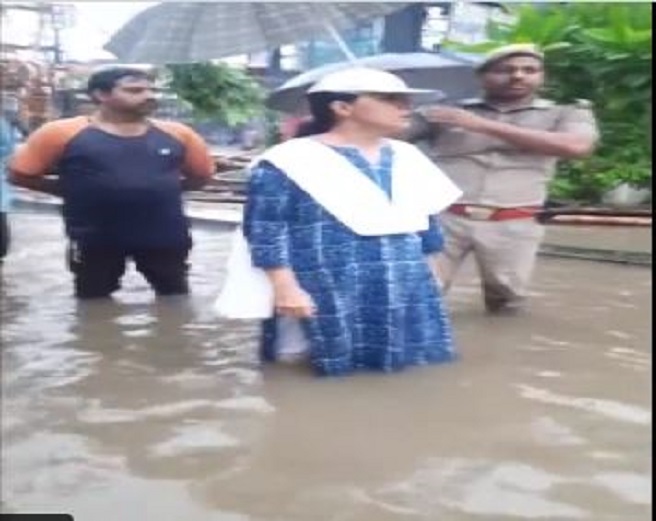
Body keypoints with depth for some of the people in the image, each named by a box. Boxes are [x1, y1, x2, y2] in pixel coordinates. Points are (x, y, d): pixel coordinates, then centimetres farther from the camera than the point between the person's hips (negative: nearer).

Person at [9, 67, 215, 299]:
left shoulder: (176, 134, 0)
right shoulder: (62, 134, -8)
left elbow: (201, 175, 14)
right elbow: (21, 174, -2)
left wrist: (162, 189, 3)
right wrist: (76, 192, -2)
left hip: (166, 236, 2)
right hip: (95, 239, -2)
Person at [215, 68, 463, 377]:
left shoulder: (407, 157, 11)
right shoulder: (291, 161, -10)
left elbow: (427, 221, 19)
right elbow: (266, 230, -12)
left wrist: (426, 276, 20)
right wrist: (286, 288, -17)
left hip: (406, 292, 6)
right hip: (326, 295, -6)